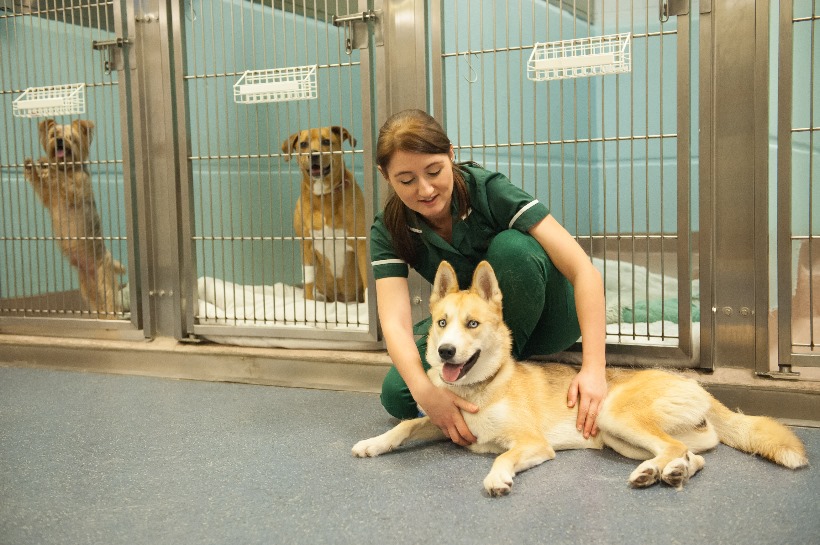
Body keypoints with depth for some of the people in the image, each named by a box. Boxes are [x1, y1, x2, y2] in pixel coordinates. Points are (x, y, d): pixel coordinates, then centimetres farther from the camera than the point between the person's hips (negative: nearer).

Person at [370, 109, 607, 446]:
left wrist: (593, 367, -40)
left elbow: (585, 271, -31)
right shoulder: (389, 231, -16)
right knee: (397, 396, -22)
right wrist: (426, 392, -47)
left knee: (511, 245, -34)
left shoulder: (489, 190, -26)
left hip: (545, 317, -2)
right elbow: (394, 322, -28)